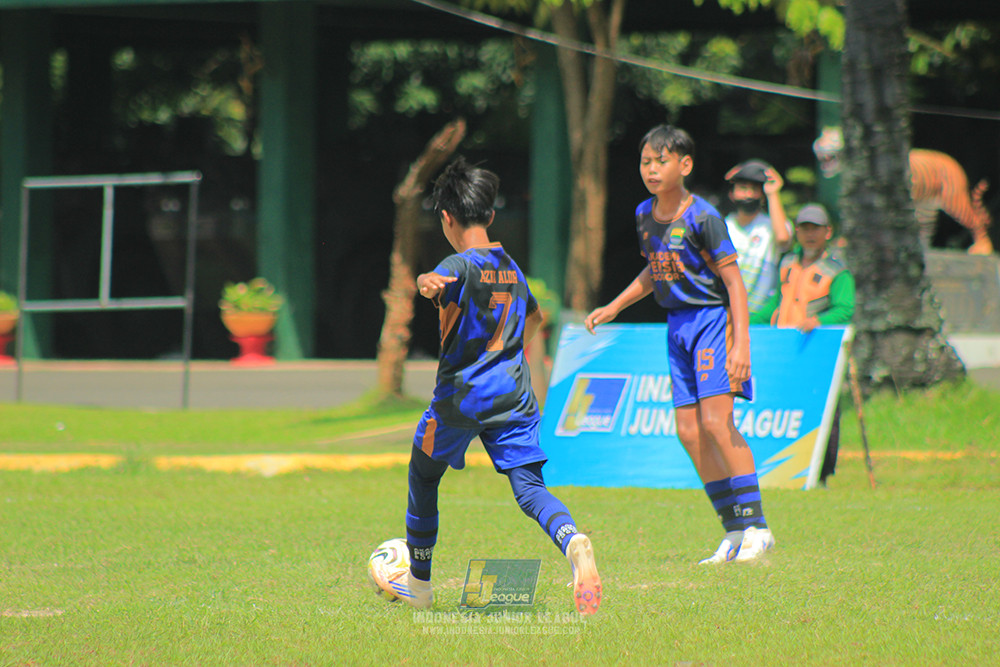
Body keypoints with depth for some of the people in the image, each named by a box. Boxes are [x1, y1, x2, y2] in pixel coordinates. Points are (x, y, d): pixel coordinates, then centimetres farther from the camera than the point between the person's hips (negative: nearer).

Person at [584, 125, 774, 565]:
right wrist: (613, 308, 22)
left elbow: (734, 281, -15)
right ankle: (735, 531, 9)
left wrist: (741, 344, -22)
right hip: (678, 327, 8)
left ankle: (756, 526, -12)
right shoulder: (644, 215, 7)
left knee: (715, 421, -16)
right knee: (688, 431, 3)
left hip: (714, 319, -8)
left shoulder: (702, 218, -16)